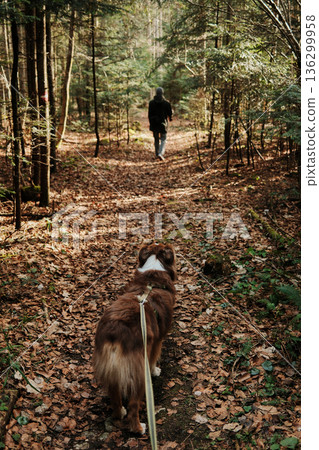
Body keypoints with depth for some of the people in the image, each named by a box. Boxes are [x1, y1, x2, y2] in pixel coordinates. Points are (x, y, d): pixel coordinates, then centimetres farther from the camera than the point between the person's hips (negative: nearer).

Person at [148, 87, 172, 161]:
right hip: (163, 123, -2)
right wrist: (170, 118, 24)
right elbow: (169, 113, 2)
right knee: (163, 139, 3)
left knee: (156, 139, 16)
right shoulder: (166, 103, -7)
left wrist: (151, 123, 9)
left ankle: (157, 154, 23)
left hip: (154, 123, 2)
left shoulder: (151, 102, -3)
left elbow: (150, 114, -1)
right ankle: (161, 153, -17)